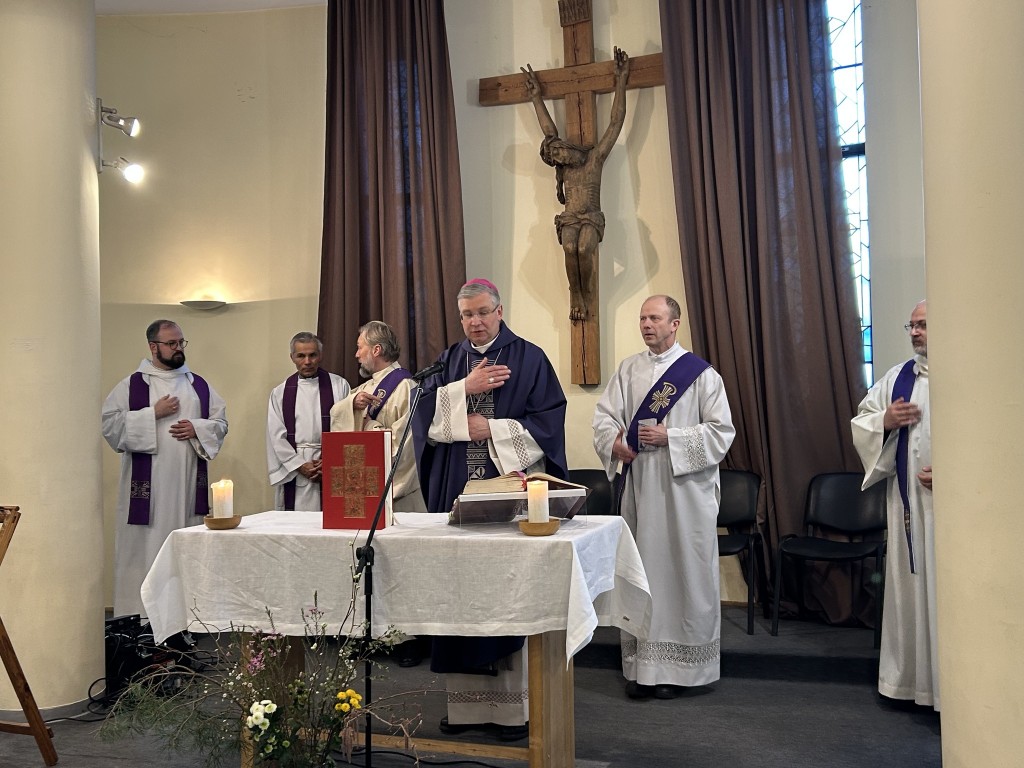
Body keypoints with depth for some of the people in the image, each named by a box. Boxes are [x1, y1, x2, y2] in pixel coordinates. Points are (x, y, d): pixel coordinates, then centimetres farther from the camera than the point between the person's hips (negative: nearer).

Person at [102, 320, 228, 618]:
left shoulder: (199, 385, 13)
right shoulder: (131, 385, 2)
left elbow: (221, 422, 13)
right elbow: (109, 423, -7)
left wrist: (197, 428, -7)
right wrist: (153, 413, -12)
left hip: (189, 485, 3)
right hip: (147, 485, -3)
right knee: (145, 548, -2)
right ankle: (139, 617, 7)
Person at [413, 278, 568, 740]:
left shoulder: (529, 359, 2)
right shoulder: (448, 363, 14)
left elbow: (548, 420, -6)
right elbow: (425, 414, 2)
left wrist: (491, 431, -10)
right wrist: (465, 389, -10)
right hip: (457, 494, 4)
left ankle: (515, 704, 7)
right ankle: (469, 700, 14)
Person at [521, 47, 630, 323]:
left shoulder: (595, 158, 6)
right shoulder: (562, 166, 14)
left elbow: (616, 122, 4)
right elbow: (548, 129, 23)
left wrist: (621, 83, 3)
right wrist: (536, 96, 30)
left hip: (592, 219, -2)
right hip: (568, 220, 2)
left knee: (583, 249, -33)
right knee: (570, 248, -31)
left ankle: (585, 293, -13)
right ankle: (575, 294, -15)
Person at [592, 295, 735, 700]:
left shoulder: (700, 373, -3)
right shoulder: (628, 370, 9)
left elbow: (722, 431, -6)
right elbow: (604, 414, 7)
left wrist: (670, 437, -16)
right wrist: (614, 441, -14)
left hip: (683, 490, -4)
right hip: (638, 488, 4)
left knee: (682, 572, 2)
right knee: (639, 572, 7)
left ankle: (677, 666, 14)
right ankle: (641, 664, 17)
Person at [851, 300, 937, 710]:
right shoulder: (896, 378, 12)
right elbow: (860, 425, 15)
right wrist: (885, 421, -6)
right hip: (907, 503, 5)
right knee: (908, 584, 12)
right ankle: (908, 676, 25)